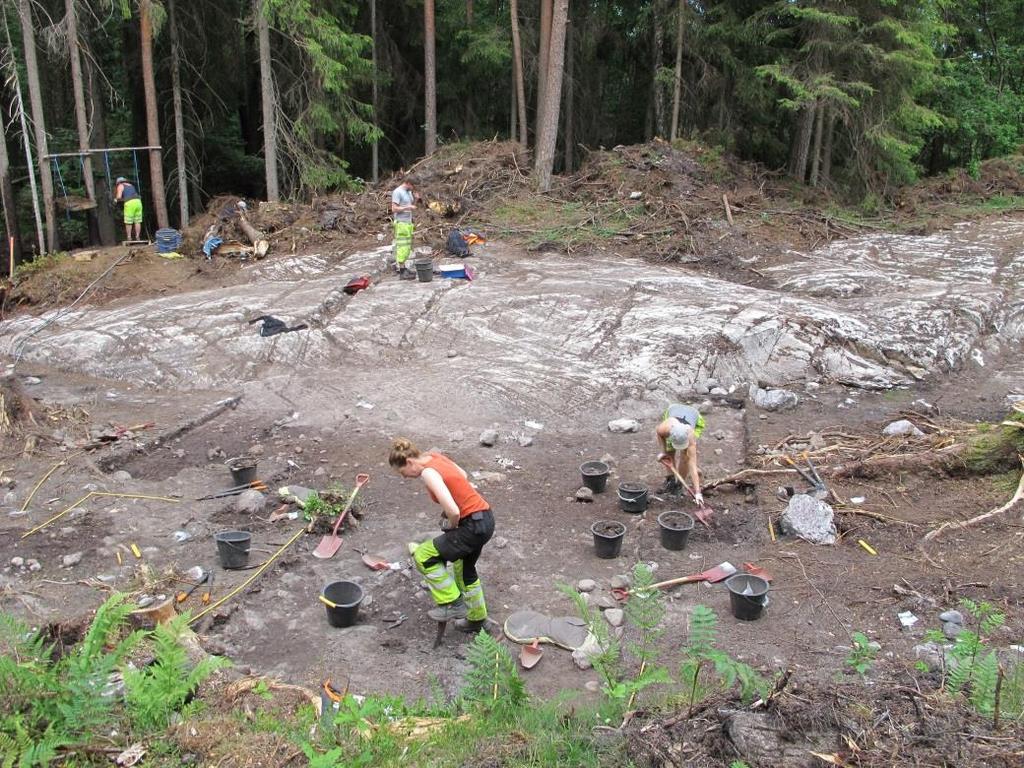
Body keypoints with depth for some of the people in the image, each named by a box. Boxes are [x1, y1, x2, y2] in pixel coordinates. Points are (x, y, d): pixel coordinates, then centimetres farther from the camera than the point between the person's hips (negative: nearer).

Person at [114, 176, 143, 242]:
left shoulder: (120, 186, 10)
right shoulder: (131, 185, 30)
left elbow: (119, 196, -3)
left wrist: (116, 199, 19)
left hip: (129, 203, -6)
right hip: (138, 201, 6)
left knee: (128, 222, 2)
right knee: (137, 221, 8)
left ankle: (129, 237, 3)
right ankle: (137, 237, 8)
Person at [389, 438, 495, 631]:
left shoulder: (428, 473, -20)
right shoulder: (434, 457, 7)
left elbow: (453, 512, -28)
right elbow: (463, 475, 25)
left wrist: (451, 526, -6)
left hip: (474, 526, -10)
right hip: (486, 519, 10)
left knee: (423, 556, -1)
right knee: (465, 569, 28)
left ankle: (452, 604, 8)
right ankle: (476, 619, 44)